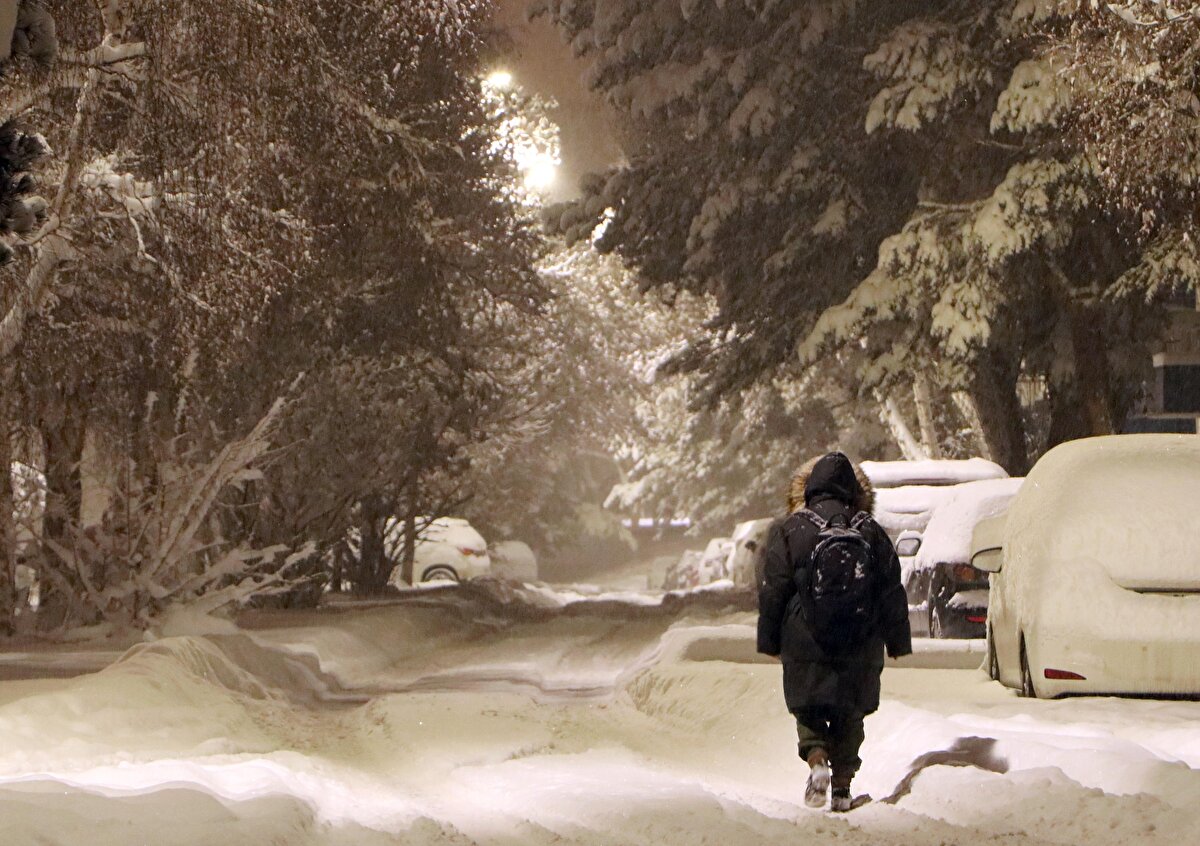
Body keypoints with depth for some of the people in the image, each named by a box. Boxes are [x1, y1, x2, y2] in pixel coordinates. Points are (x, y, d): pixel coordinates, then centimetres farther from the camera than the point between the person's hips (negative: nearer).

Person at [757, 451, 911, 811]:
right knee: (850, 713, 14)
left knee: (808, 707, 10)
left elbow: (772, 590, -1)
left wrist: (770, 641, 9)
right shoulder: (871, 532, 2)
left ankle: (817, 758, -16)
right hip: (861, 647, 2)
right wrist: (897, 642, 17)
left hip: (805, 644, -2)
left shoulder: (790, 530, -3)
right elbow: (892, 591, 7)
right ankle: (842, 786, 10)